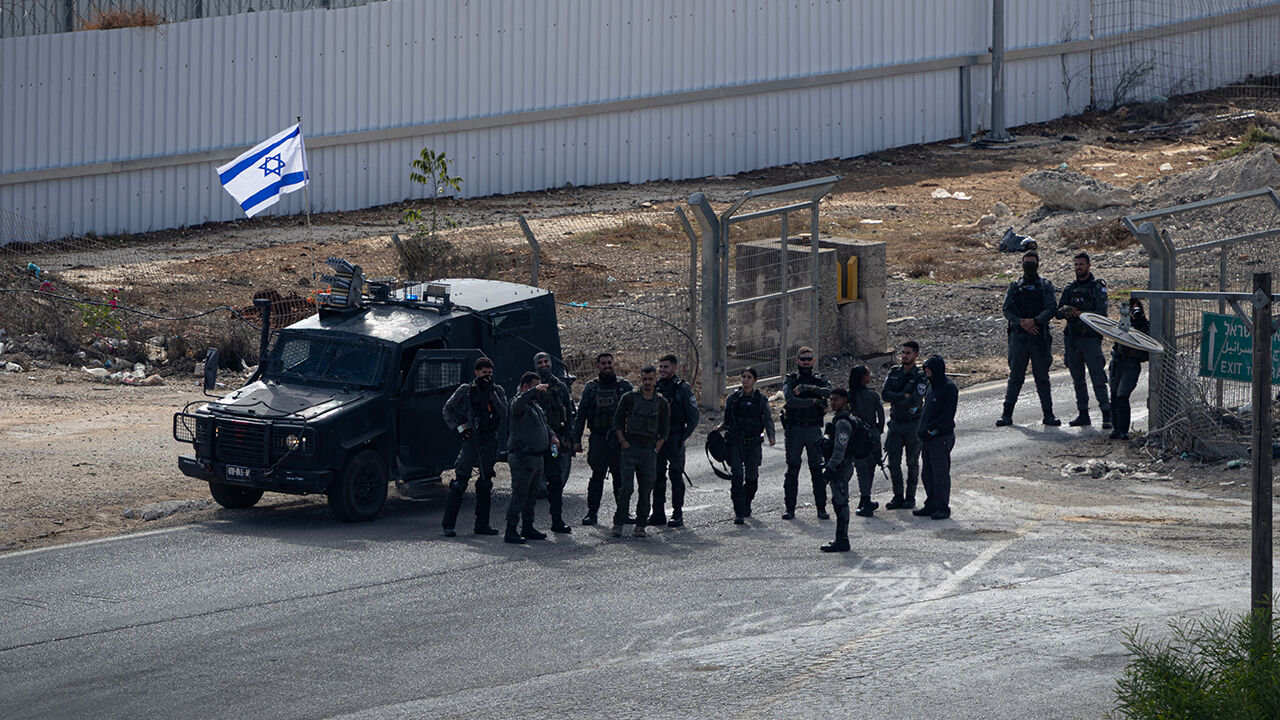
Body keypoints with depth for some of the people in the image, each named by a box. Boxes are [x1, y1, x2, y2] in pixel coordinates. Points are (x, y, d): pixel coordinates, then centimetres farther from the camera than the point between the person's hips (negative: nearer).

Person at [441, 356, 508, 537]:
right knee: (459, 482, -10)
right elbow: (447, 410, 9)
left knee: (485, 484, 9)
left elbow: (503, 413, -6)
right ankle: (448, 525, -9)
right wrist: (458, 427, -1)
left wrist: (491, 392, -11)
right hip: (471, 439, -4)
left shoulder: (498, 391, 9)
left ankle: (482, 525, 16)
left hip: (490, 441, 4)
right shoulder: (465, 390, 3)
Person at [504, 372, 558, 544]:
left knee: (531, 495, 16)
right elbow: (519, 402, -36)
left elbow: (544, 425, 31)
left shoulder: (536, 405, 19)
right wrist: (535, 390, -47)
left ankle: (528, 528, 25)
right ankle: (511, 531, -10)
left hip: (536, 458, 10)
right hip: (522, 459, -10)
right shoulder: (520, 403, -10)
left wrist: (552, 436, 13)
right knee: (519, 495, -11)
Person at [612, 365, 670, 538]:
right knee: (626, 487, -11)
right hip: (630, 447, -2)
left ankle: (640, 525, 10)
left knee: (646, 490, 2)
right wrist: (622, 441, -4)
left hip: (649, 451, 2)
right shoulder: (629, 398, 1)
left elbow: (665, 430, 12)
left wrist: (657, 448, 2)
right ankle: (618, 523, -4)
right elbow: (617, 420, 6)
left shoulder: (662, 403, 7)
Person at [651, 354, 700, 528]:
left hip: (675, 440, -5)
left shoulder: (683, 389, -4)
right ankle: (658, 514, 11)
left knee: (676, 477, 0)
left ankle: (678, 515, 4)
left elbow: (694, 416, -5)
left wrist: (683, 437, -11)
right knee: (657, 477, 6)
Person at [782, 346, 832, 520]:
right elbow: (791, 401, -15)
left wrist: (808, 388, -20)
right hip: (794, 429, -1)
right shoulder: (790, 380, 4)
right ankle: (790, 509, 3)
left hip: (814, 429, 1)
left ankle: (821, 509, 4)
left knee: (817, 470, 0)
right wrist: (815, 401, -14)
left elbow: (830, 392, -13)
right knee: (792, 469, -1)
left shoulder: (819, 380, 10)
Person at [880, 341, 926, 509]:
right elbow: (885, 394, -8)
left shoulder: (921, 376, -10)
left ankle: (910, 498, 14)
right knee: (893, 462, 1)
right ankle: (898, 496, 10)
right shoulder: (894, 372, 5)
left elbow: (914, 401, -22)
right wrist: (904, 396, -19)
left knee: (912, 463, 6)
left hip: (913, 424, -4)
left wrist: (893, 397, -12)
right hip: (895, 424, 4)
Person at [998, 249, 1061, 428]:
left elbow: (1051, 309, -4)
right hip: (1018, 337, 1)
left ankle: (1048, 414, 6)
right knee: (1015, 377, 0)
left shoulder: (1045, 286, 9)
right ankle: (1007, 414, 4)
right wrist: (1022, 322, -16)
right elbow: (1007, 310, 2)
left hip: (1039, 338, -1)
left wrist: (1034, 321, -19)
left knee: (1042, 377, 1)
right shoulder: (1015, 287, 13)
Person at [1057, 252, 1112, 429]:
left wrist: (1080, 314, -22)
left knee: (1098, 377, -11)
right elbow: (1058, 313, 7)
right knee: (1077, 379, 8)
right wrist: (1065, 311, -16)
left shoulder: (1098, 287, -1)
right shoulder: (1070, 288, 13)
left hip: (1091, 338, -5)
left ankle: (1107, 415, -13)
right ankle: (1083, 414, 15)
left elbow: (1101, 313, -11)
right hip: (1072, 339, 5)